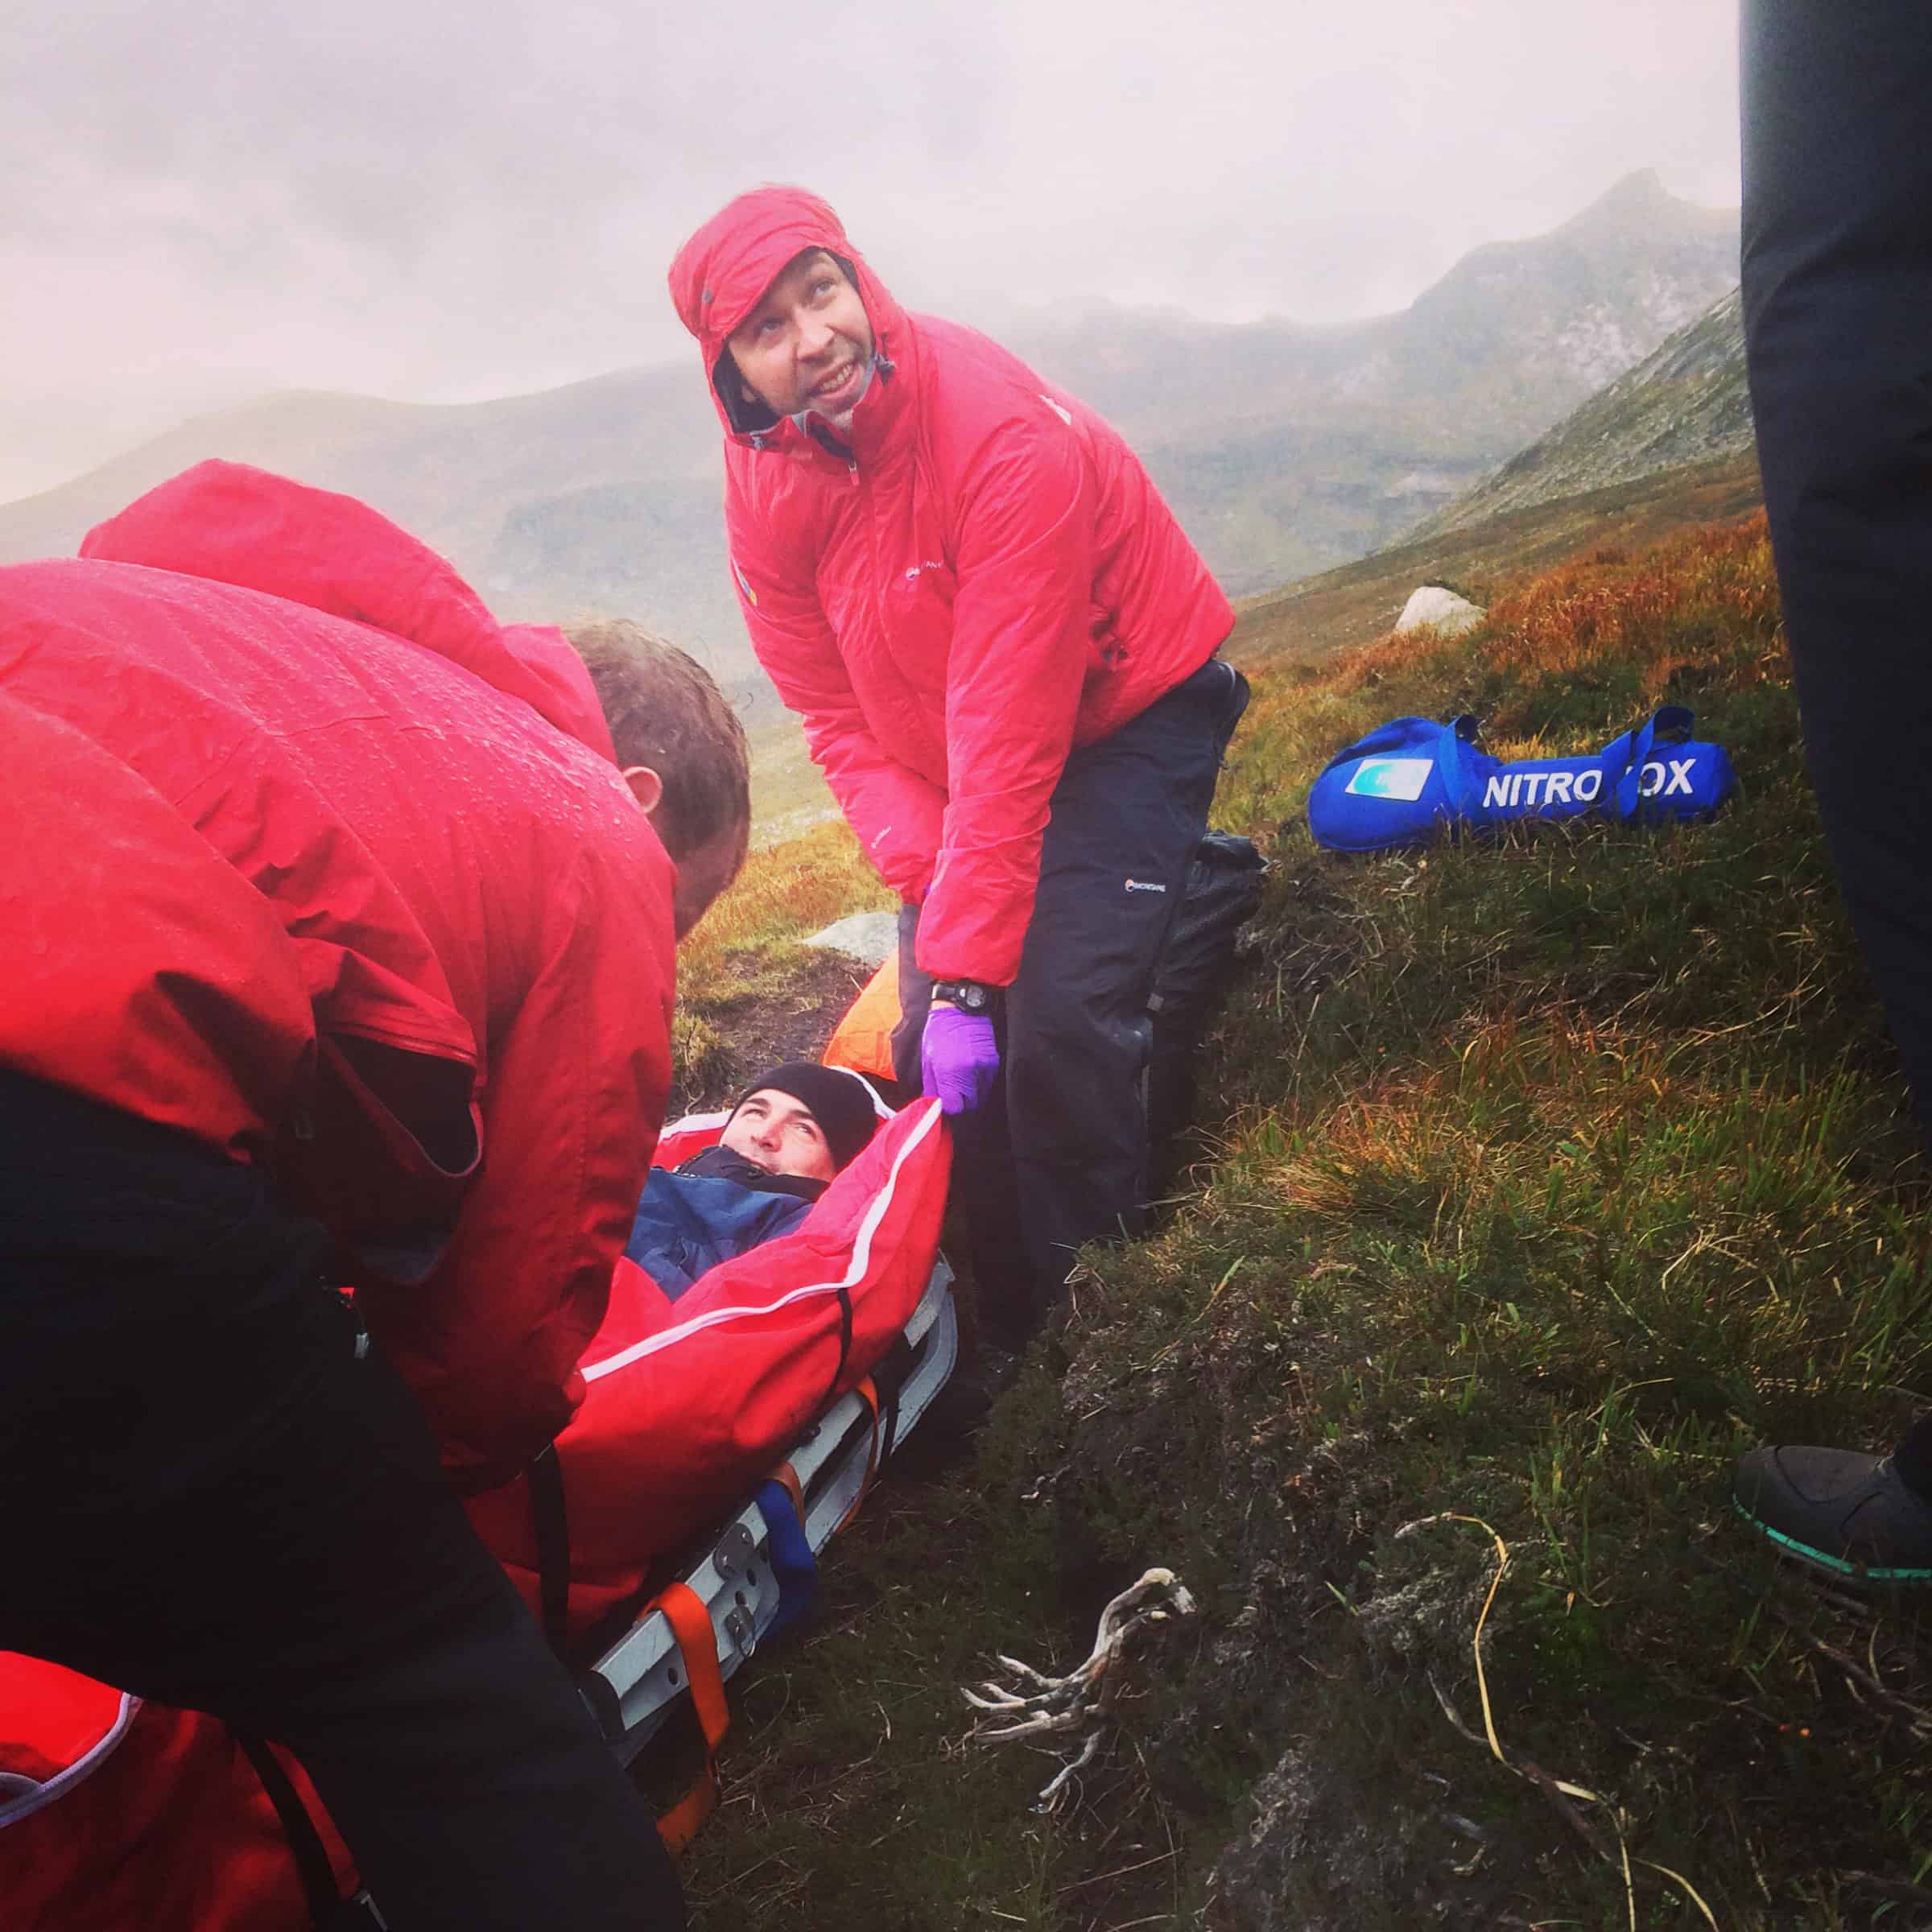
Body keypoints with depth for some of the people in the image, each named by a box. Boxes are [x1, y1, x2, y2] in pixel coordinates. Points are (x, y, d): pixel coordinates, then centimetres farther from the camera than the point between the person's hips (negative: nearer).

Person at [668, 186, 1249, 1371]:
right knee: (935, 1047, -2)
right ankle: (1011, 1345, 16)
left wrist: (965, 968, -32)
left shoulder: (1006, 433, -30)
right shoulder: (764, 484, -10)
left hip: (1127, 714, -5)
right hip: (948, 763, 6)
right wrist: (932, 881, -23)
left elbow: (1012, 732, -32)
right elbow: (839, 718, -7)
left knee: (1059, 1025, -21)